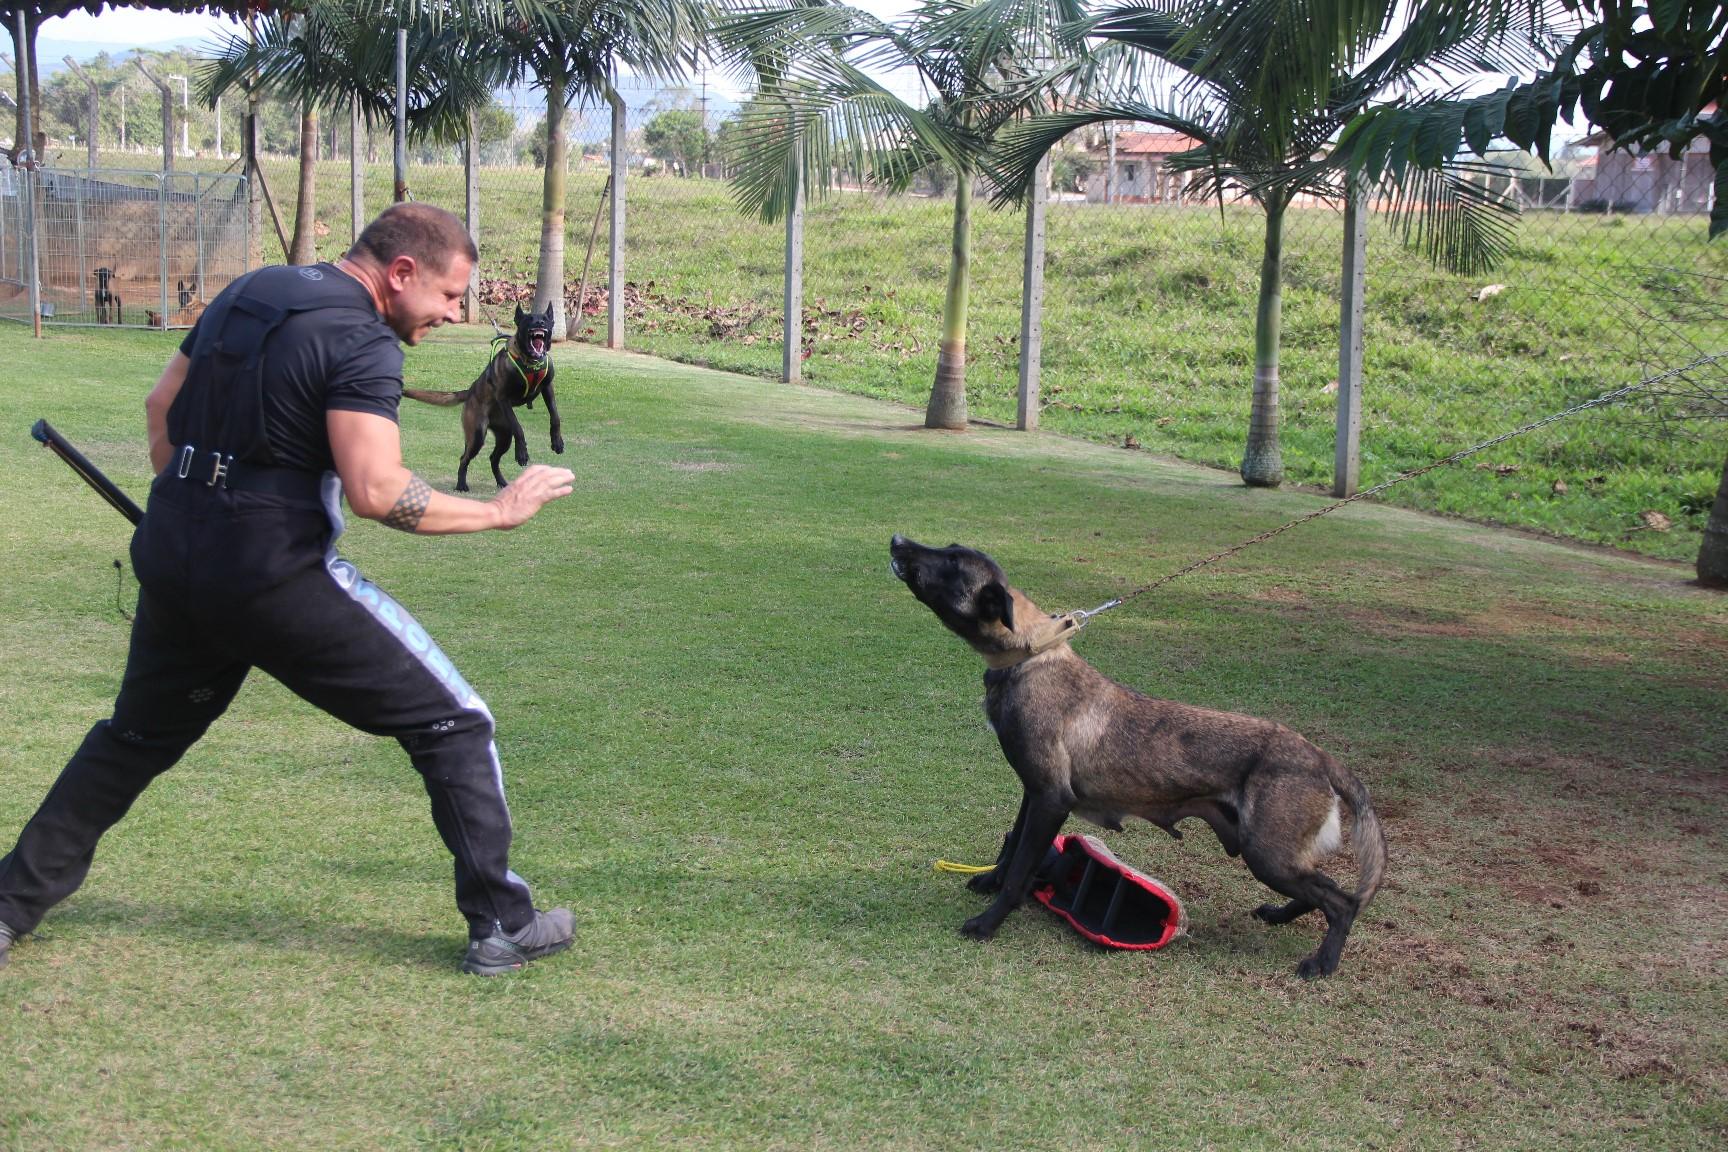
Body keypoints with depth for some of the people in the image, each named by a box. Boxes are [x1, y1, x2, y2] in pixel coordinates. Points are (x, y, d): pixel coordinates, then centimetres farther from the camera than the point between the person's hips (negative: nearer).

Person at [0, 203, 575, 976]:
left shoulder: (247, 292, 13)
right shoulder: (362, 340, -12)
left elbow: (161, 408, 19)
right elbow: (375, 491, -23)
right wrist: (500, 510, -15)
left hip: (170, 563, 8)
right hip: (276, 577, -8)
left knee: (138, 736, 26)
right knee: (453, 724, 2)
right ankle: (502, 925, 3)